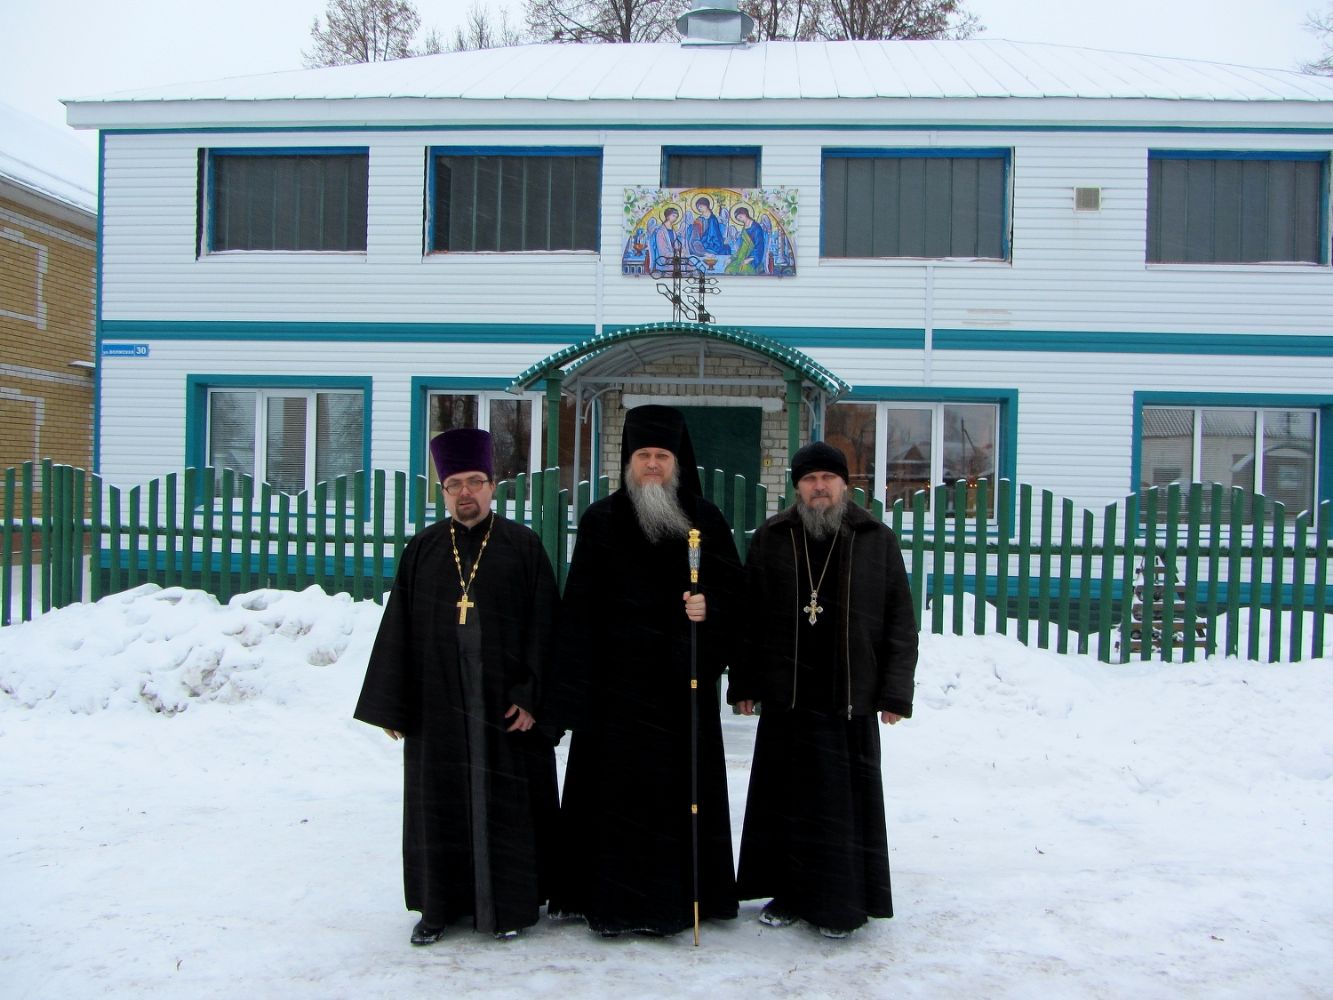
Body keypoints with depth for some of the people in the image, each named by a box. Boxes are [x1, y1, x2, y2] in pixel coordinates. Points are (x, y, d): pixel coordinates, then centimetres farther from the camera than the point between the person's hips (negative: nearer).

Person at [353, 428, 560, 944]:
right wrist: (391, 705, 4)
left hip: (504, 702, -2)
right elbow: (397, 630, 7)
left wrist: (531, 695, -10)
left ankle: (509, 903, 18)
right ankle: (439, 904, 22)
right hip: (437, 703, 2)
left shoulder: (523, 545, 0)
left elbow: (543, 626, -3)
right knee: (439, 804, 9)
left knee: (505, 802, 4)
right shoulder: (422, 549, 7)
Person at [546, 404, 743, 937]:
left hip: (685, 682, 1)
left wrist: (709, 607, -13)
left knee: (682, 788, 4)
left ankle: (677, 897, 17)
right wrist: (577, 686, -7)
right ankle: (611, 901, 13)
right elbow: (578, 608, -1)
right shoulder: (602, 520, 2)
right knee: (617, 789, 2)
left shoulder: (705, 520, 6)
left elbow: (732, 588, 10)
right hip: (618, 679, -1)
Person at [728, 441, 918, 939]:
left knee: (848, 801, 4)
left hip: (851, 700, -1)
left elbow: (901, 623, 3)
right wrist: (744, 683, 4)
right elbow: (747, 616, 8)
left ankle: (843, 903, 17)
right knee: (786, 801, 9)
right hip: (785, 697, 1)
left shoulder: (878, 540, 4)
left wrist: (895, 693, -3)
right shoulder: (771, 538, 6)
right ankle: (789, 893, 23)